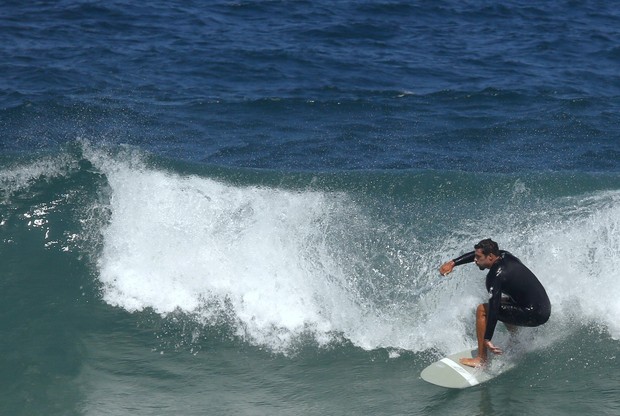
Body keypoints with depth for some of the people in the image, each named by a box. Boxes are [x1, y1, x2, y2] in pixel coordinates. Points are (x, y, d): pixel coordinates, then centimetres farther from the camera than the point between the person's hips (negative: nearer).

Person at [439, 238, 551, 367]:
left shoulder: (496, 276, -19)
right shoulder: (504, 256, 4)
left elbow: (493, 310, -24)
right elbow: (476, 254, 20)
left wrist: (487, 340, -25)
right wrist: (452, 263, 16)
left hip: (534, 315, -9)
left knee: (482, 310, -6)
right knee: (499, 302, 30)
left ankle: (481, 359, -4)